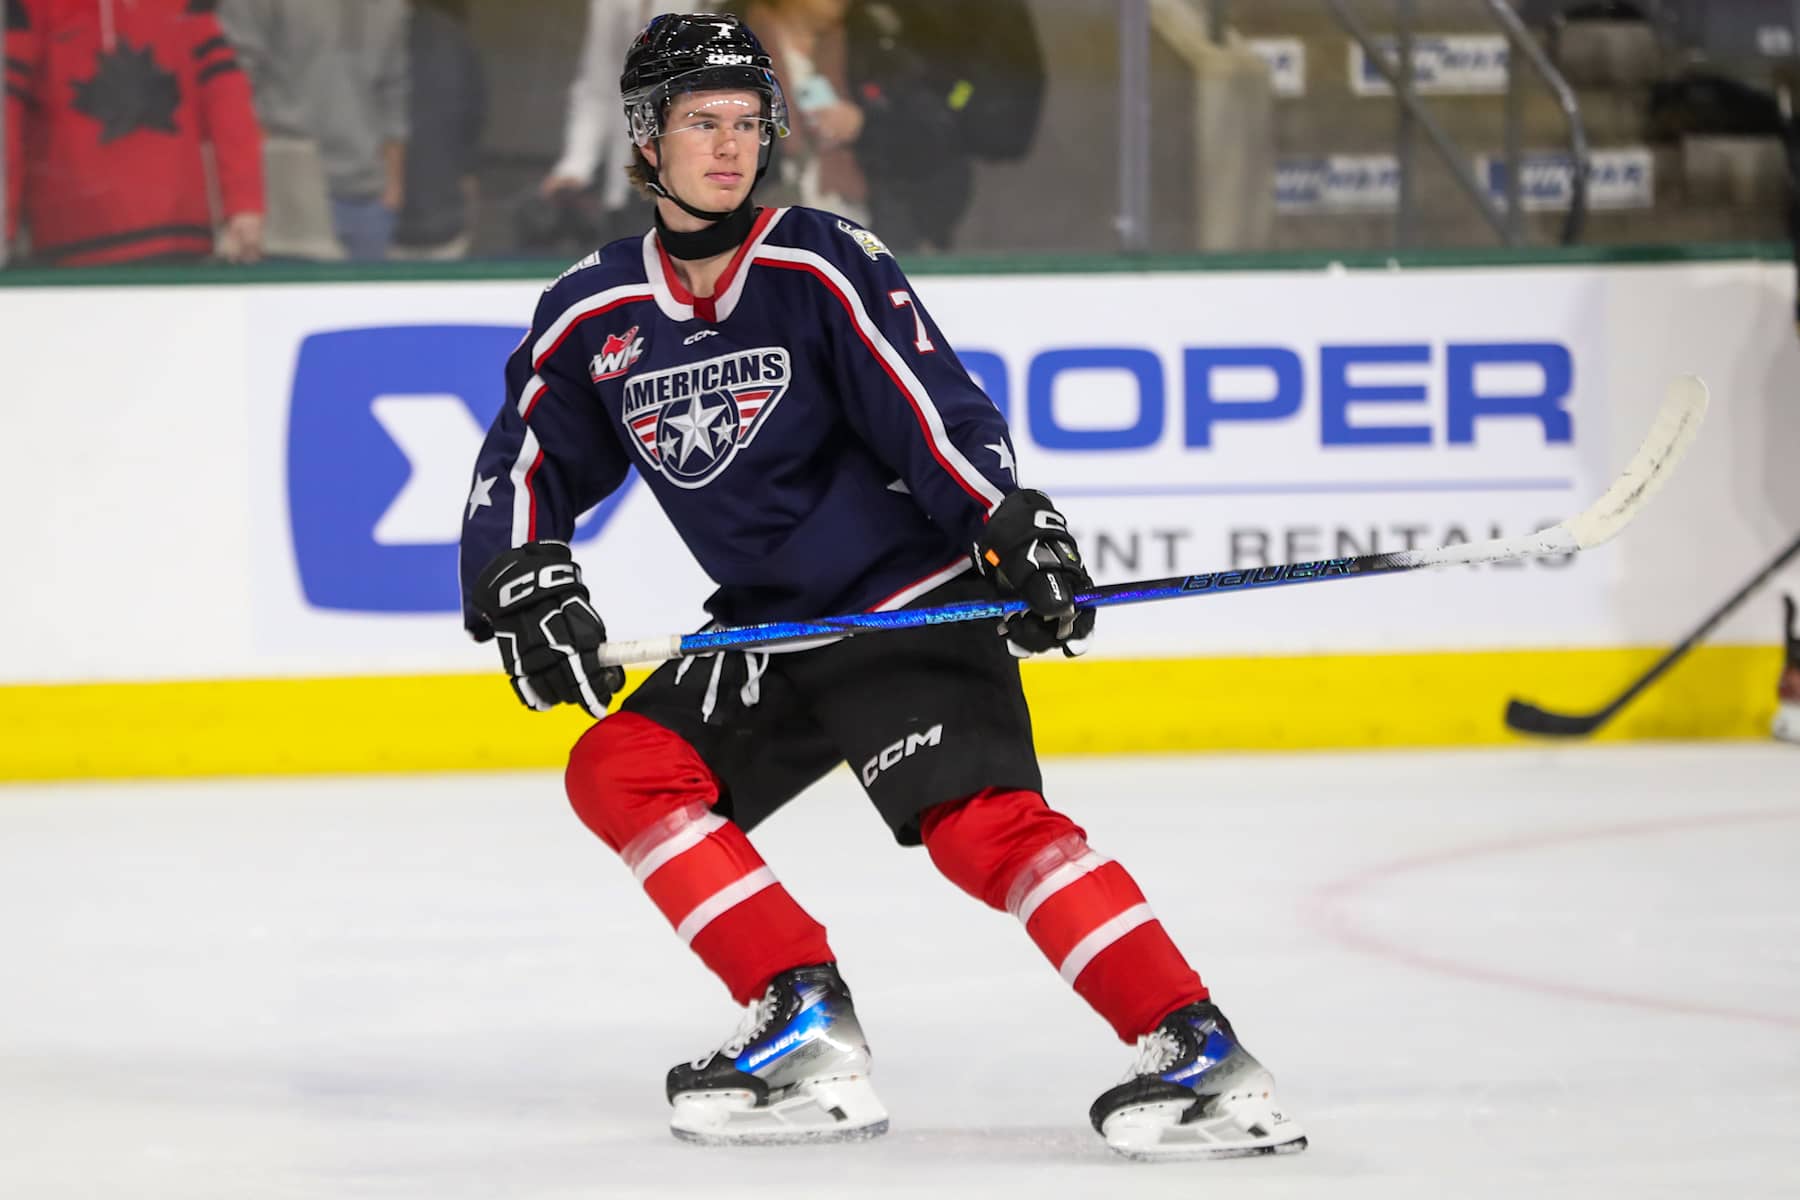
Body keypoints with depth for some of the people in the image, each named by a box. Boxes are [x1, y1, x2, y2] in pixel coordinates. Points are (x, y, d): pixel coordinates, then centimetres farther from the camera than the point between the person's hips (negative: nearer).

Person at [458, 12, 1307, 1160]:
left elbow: (938, 408, -15)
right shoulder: (592, 314, 5)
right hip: (770, 628, 7)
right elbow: (525, 463, 12)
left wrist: (1013, 528, -28)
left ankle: (1203, 1055, -29)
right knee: (620, 772, -6)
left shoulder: (823, 266, -10)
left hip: (915, 605, -7)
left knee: (984, 825, -23)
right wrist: (523, 589, -4)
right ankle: (810, 1032, -7)